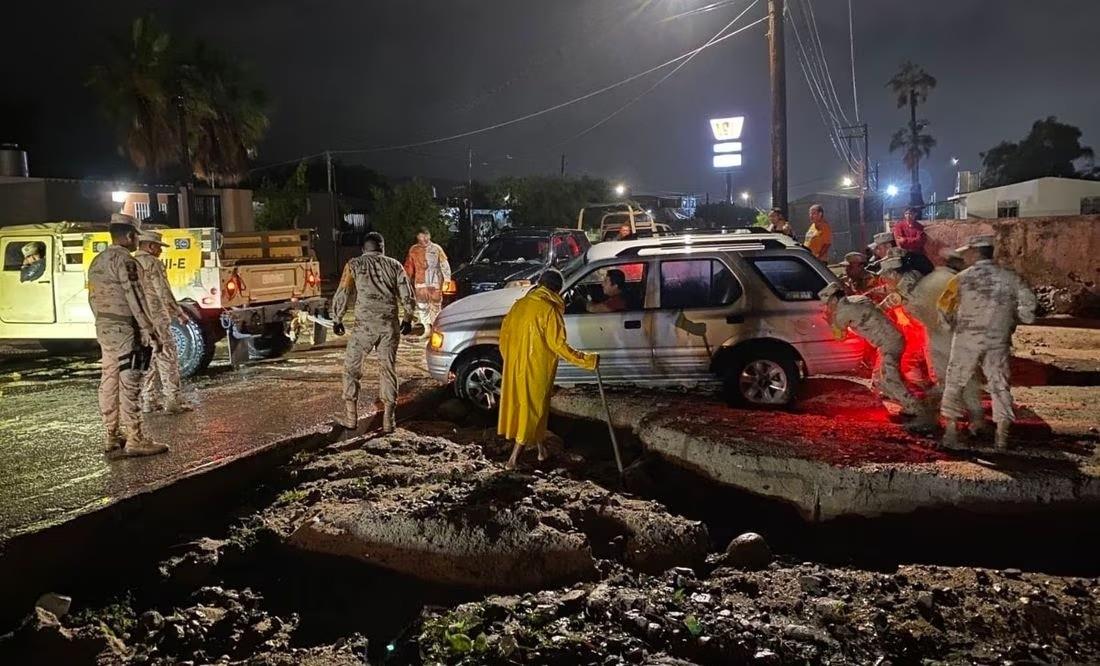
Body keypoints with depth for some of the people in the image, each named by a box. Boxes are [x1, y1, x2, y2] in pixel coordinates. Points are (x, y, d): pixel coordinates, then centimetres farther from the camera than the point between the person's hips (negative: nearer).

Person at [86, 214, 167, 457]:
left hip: (104, 329, 10)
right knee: (129, 385, -7)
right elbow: (135, 298, -19)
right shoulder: (124, 260, -15)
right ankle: (135, 440, -6)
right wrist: (150, 331, -17)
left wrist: (103, 322, 22)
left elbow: (93, 298, 17)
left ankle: (112, 436, 20)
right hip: (125, 330, -10)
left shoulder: (97, 261, 14)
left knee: (109, 382, 12)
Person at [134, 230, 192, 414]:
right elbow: (164, 293, -15)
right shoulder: (152, 263, -11)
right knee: (168, 358, -3)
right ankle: (172, 402, -4)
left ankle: (148, 401, 15)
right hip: (156, 318, -8)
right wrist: (179, 313, -9)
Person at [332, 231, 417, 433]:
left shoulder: (354, 265, 6)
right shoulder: (394, 265, 10)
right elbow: (407, 297, 7)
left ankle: (351, 418, 12)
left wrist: (337, 320, 14)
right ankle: (388, 420, 11)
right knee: (388, 370, 11)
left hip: (365, 325, -2)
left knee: (352, 368, 13)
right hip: (390, 325, 2)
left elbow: (341, 295, 1)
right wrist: (408, 319, 21)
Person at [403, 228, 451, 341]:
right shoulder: (414, 250, 7)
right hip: (420, 283, 2)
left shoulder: (436, 249, 1)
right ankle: (427, 330, 10)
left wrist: (447, 279, -6)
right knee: (422, 306, 2)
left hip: (435, 282, -2)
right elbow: (409, 267, 12)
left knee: (436, 306, 2)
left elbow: (444, 265, 0)